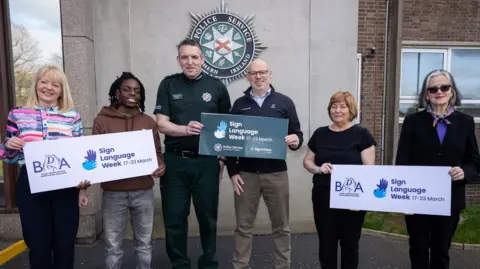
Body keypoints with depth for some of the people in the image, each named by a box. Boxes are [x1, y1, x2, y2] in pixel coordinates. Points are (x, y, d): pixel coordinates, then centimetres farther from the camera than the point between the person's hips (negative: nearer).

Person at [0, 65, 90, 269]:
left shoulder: (72, 116, 3)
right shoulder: (17, 114, 3)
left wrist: (83, 187, 0)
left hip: (65, 188, 0)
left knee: (65, 245, 9)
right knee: (38, 247, 9)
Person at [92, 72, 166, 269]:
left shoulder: (149, 122, 7)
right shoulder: (102, 120, 1)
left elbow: (157, 152, 9)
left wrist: (160, 166, -12)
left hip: (143, 191, 2)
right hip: (113, 192, -1)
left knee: (144, 242, 15)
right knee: (113, 245, 10)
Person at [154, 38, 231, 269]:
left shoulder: (216, 87, 4)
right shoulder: (168, 85, 4)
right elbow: (161, 124, -2)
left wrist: (223, 158, 0)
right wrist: (185, 129, -21)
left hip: (206, 161, 0)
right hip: (175, 161, 1)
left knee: (208, 216, 11)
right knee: (174, 218, 9)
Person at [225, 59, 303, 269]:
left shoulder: (284, 102, 4)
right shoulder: (239, 104, 7)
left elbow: (297, 135, 6)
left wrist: (296, 140, -18)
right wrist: (232, 172, 0)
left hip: (276, 173, 0)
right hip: (246, 173, 1)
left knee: (281, 226, 10)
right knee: (243, 226, 9)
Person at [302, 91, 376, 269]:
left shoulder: (361, 134, -3)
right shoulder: (320, 134, 7)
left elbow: (369, 167, -6)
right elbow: (307, 161, 12)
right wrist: (318, 168, -9)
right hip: (323, 197, 3)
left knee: (350, 243, 13)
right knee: (326, 243, 10)